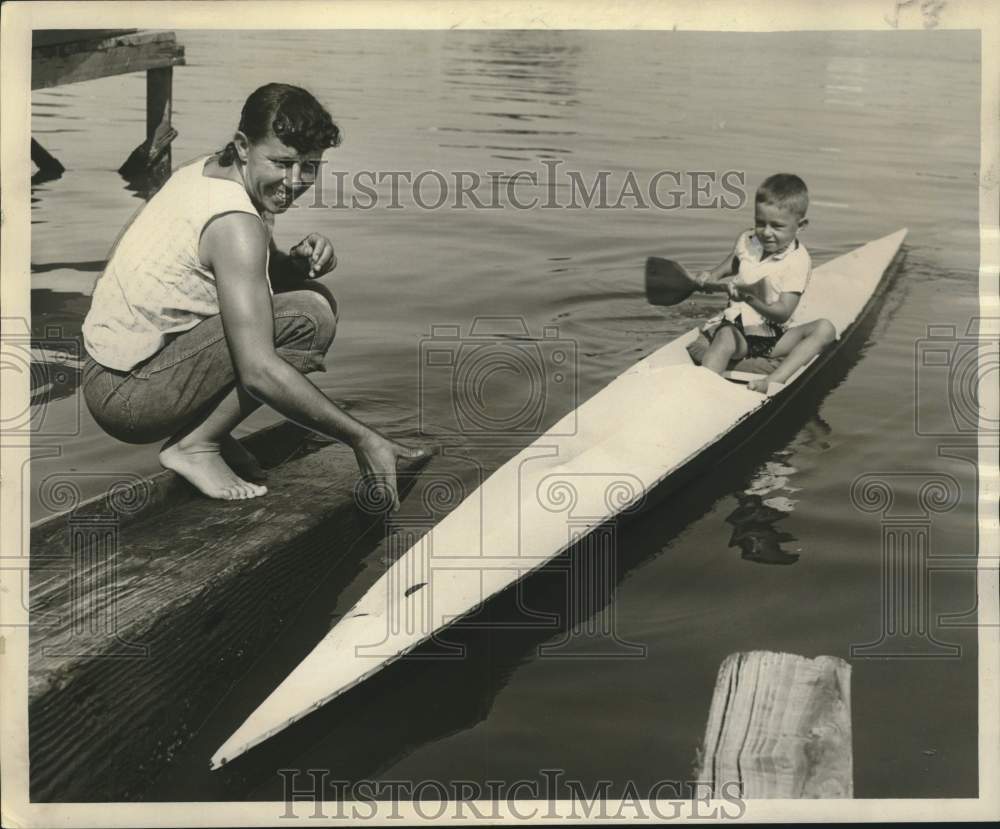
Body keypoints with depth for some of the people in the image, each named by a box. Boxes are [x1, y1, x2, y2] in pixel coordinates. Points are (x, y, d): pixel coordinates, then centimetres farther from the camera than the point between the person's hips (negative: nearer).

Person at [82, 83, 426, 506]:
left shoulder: (207, 169, 4)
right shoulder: (235, 223, -25)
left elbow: (262, 271, 16)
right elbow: (260, 372, -32)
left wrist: (299, 261, -8)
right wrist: (362, 439, -30)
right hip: (126, 396, -9)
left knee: (315, 295, 10)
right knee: (309, 318, -23)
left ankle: (203, 431, 8)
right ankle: (196, 445, -11)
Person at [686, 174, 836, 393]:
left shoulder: (797, 260, -9)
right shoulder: (746, 241, 3)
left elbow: (782, 313, -19)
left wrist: (750, 298, -38)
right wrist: (707, 279, -8)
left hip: (774, 336, 0)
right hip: (736, 327, 1)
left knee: (825, 329, -23)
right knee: (725, 338, -34)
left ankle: (775, 380, -39)